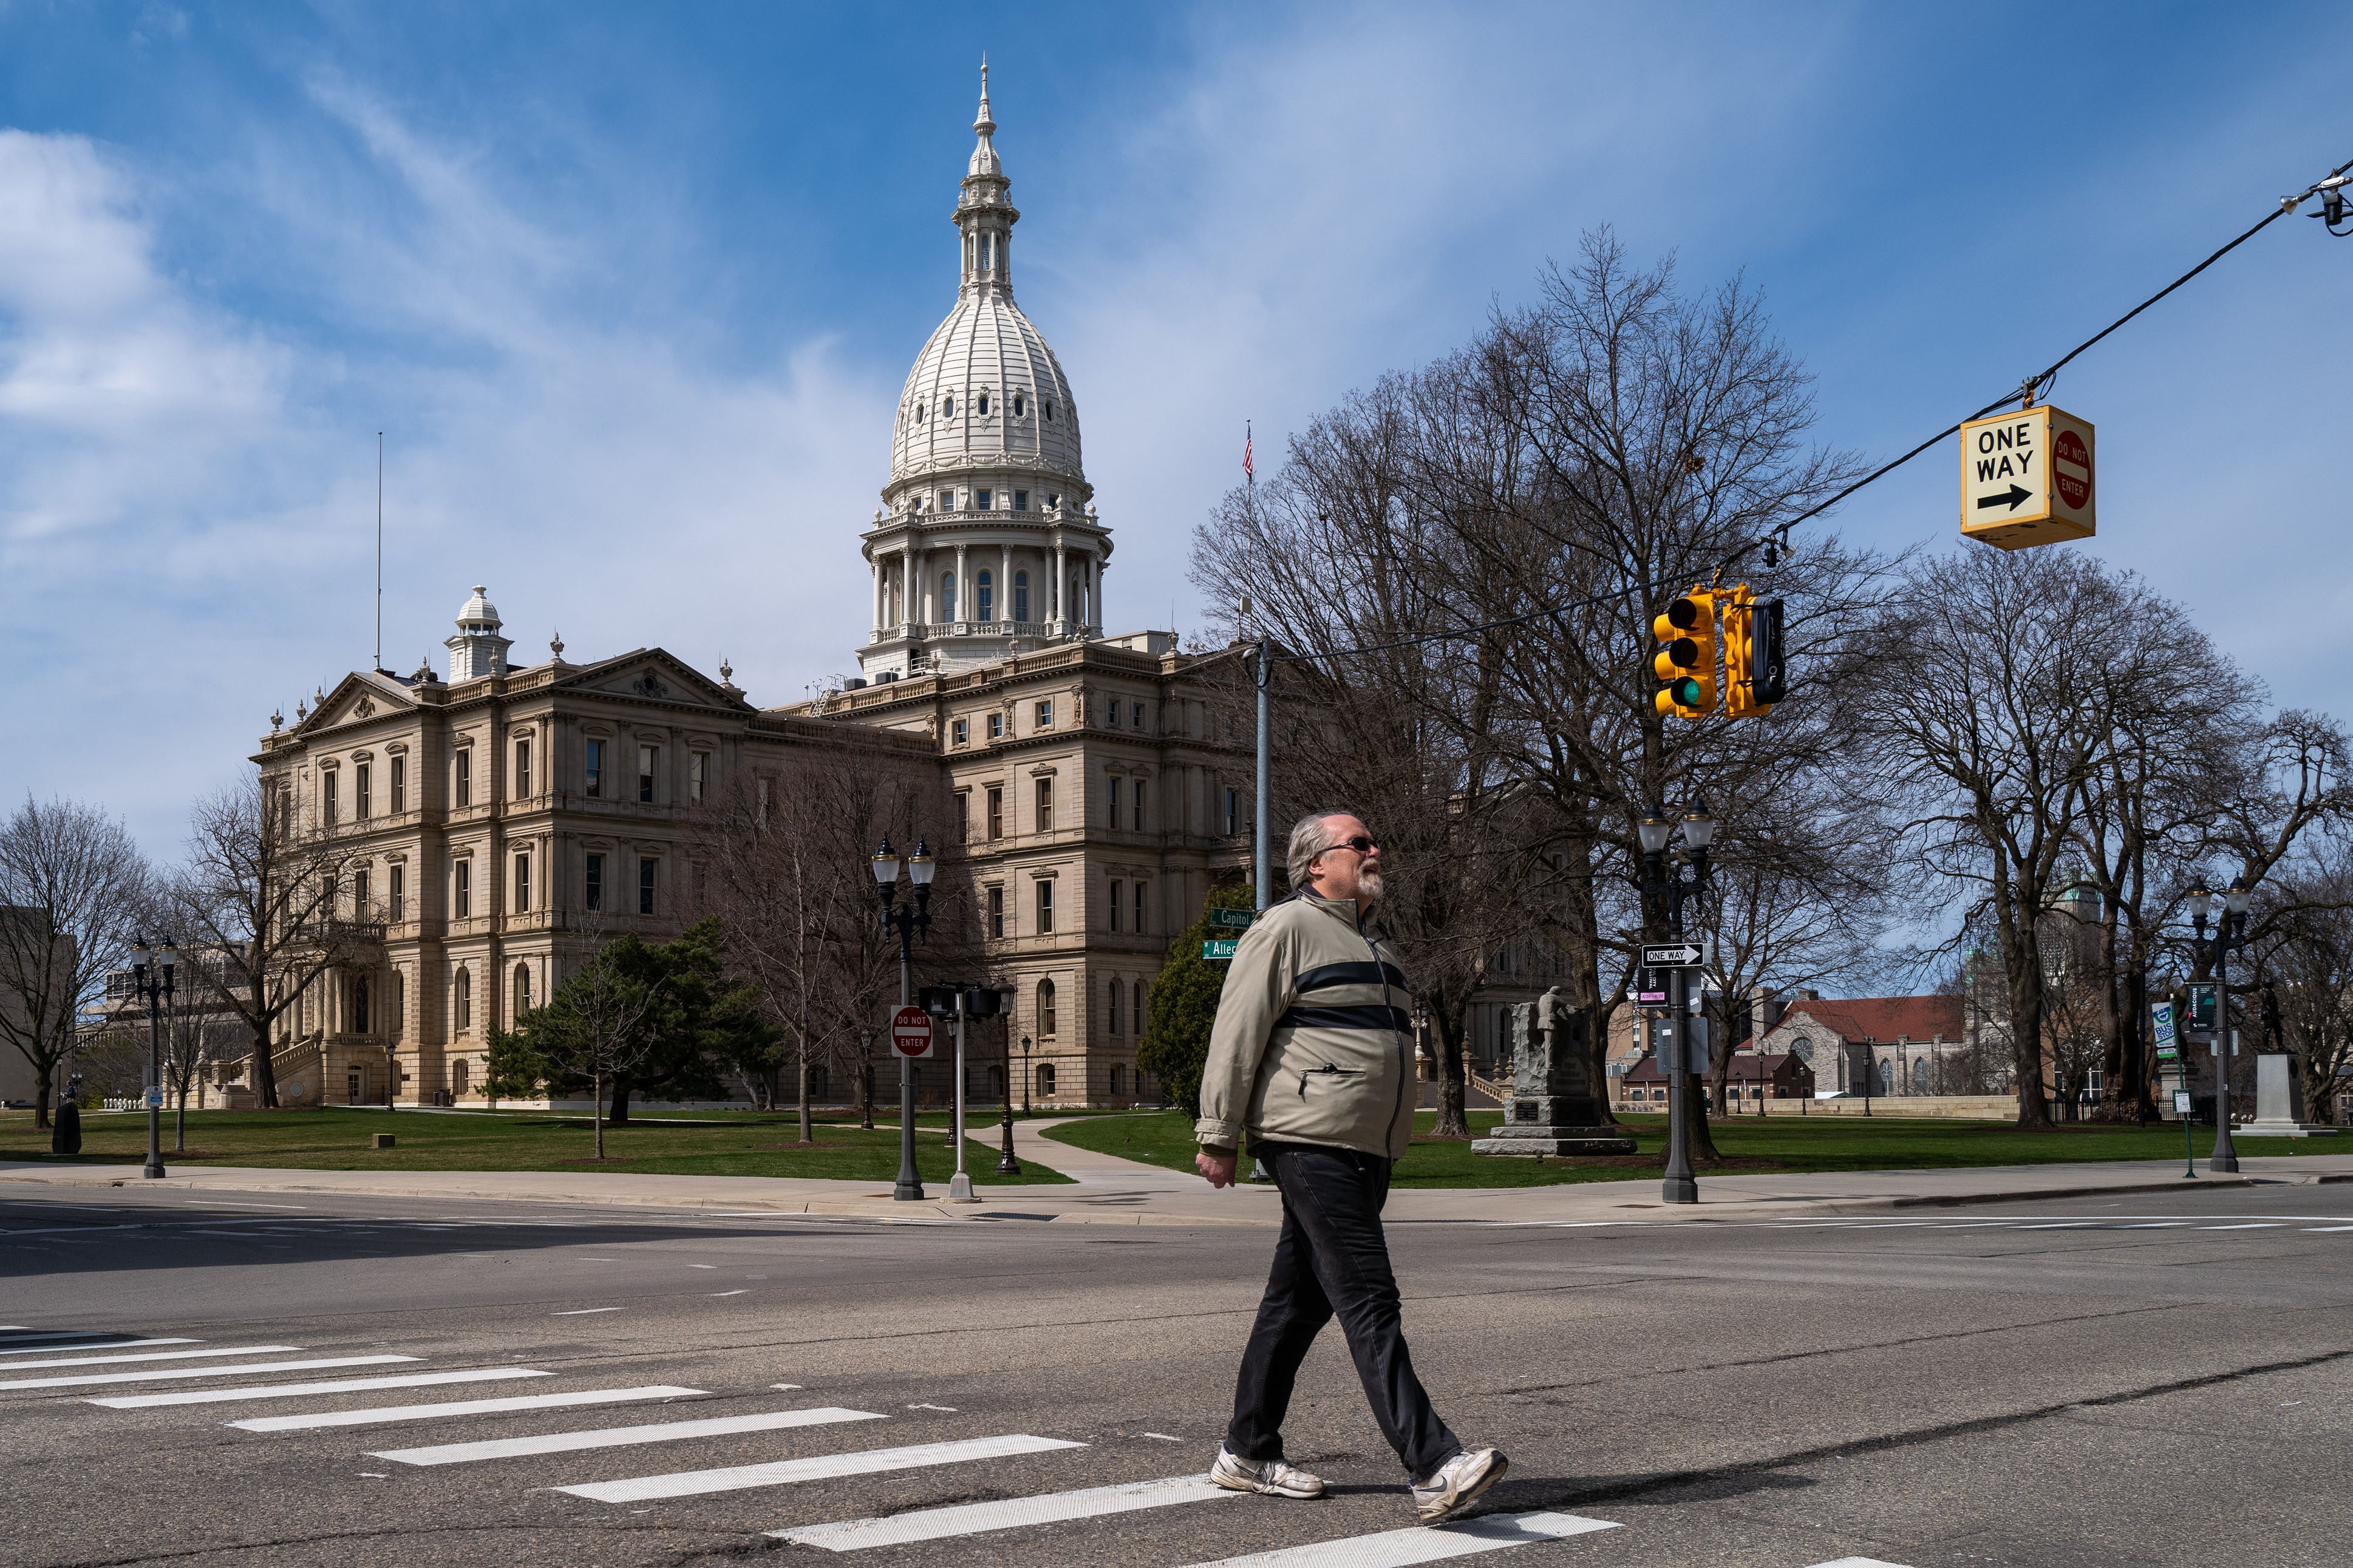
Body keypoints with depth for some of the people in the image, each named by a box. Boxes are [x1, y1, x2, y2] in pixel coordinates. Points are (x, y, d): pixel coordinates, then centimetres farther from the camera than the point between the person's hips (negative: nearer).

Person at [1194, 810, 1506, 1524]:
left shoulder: (1370, 947, 23)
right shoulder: (1285, 930, -5)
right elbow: (1237, 1033, -10)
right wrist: (1219, 1137, -14)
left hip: (1366, 1153, 9)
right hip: (1312, 1144, -9)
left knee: (1298, 1303, 13)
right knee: (1369, 1302, -14)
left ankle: (1248, 1453, 21)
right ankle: (1432, 1467, -19)